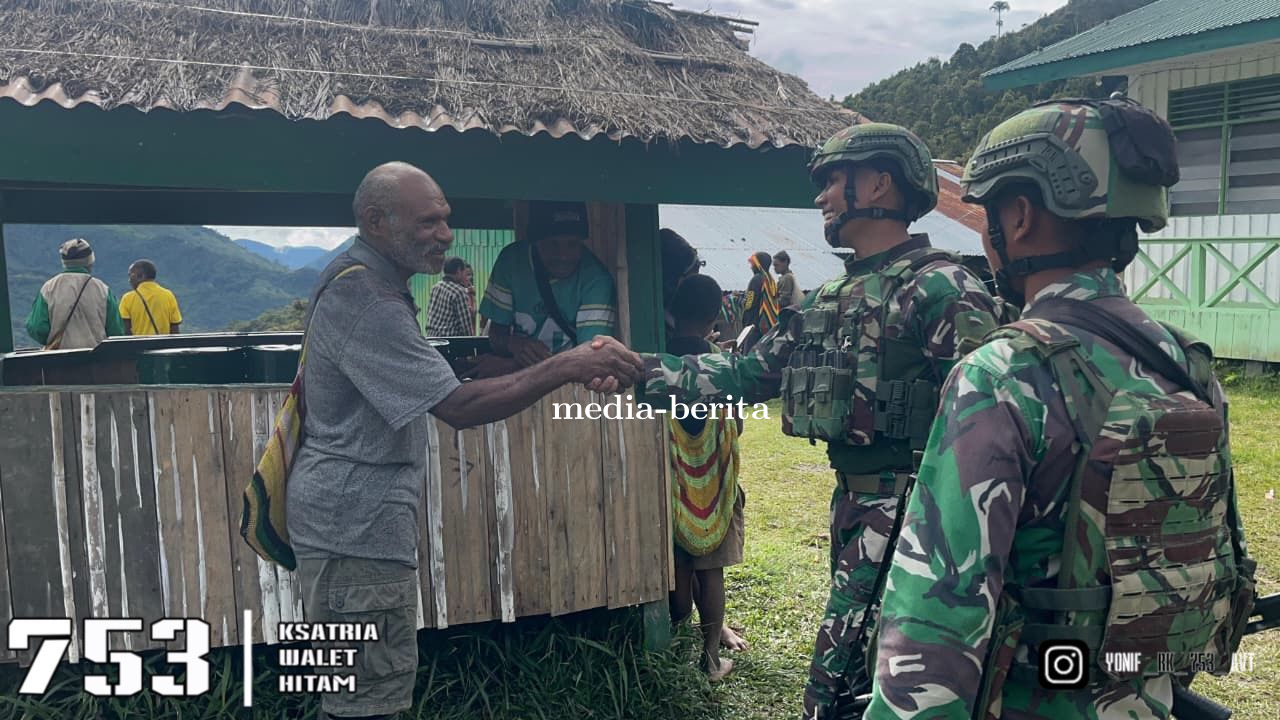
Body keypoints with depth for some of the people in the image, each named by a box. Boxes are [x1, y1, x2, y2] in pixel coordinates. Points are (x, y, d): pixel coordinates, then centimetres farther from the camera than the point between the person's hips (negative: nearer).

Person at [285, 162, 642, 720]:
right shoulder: (365, 298, -21)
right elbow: (458, 407, -26)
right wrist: (565, 367, -27)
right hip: (356, 520, -11)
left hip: (353, 514, 11)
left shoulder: (358, 282, 13)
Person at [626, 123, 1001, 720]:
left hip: (906, 509, -8)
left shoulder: (941, 289, -12)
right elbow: (748, 373, 15)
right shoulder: (829, 300, 15)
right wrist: (643, 372, 8)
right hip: (851, 502, 8)